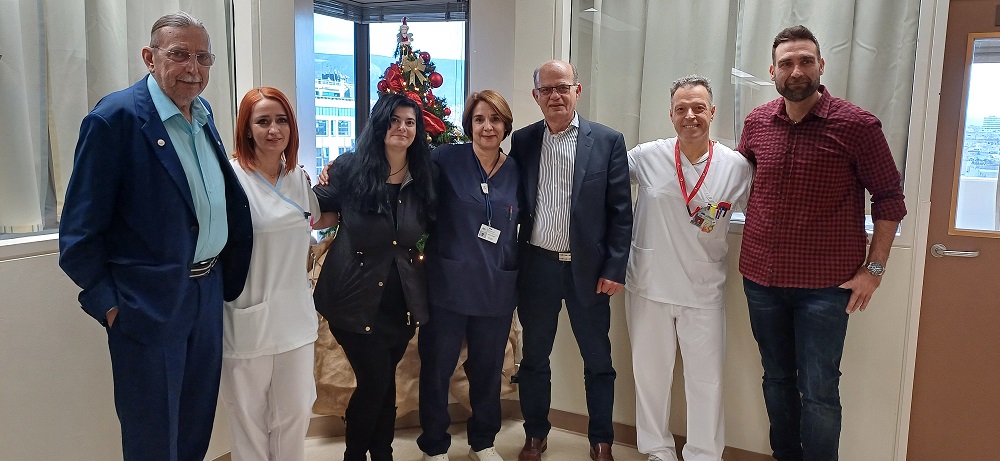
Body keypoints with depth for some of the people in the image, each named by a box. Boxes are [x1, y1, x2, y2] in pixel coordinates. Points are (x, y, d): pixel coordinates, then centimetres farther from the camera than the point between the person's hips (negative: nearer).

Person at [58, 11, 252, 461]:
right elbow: (80, 230, -13)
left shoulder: (203, 113, 8)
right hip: (150, 304, -7)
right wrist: (107, 303, -13)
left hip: (209, 293, 7)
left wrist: (228, 278, 11)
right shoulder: (117, 117, -14)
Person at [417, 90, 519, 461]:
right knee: (436, 368, 9)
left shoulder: (516, 172, 4)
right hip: (449, 285, -3)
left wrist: (516, 275, 10)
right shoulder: (446, 159, -6)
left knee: (488, 370, 15)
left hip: (497, 290, 3)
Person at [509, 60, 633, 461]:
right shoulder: (522, 141, 4)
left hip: (587, 268, -2)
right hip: (536, 266, 2)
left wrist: (614, 269, -8)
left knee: (597, 359, 10)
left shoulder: (608, 141, -3)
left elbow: (620, 211, -4)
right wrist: (513, 262, 2)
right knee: (534, 357, 14)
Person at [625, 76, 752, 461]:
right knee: (650, 372, 14)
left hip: (704, 291, -1)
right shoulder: (647, 157, -6)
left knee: (706, 379, 8)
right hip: (648, 285, 1)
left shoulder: (736, 166, -5)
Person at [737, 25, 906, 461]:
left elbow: (889, 198, -3)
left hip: (826, 284, -4)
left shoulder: (858, 125, -9)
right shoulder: (756, 122, 3)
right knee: (777, 379, 16)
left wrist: (874, 267, -7)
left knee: (818, 392, 0)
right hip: (761, 278, 4)